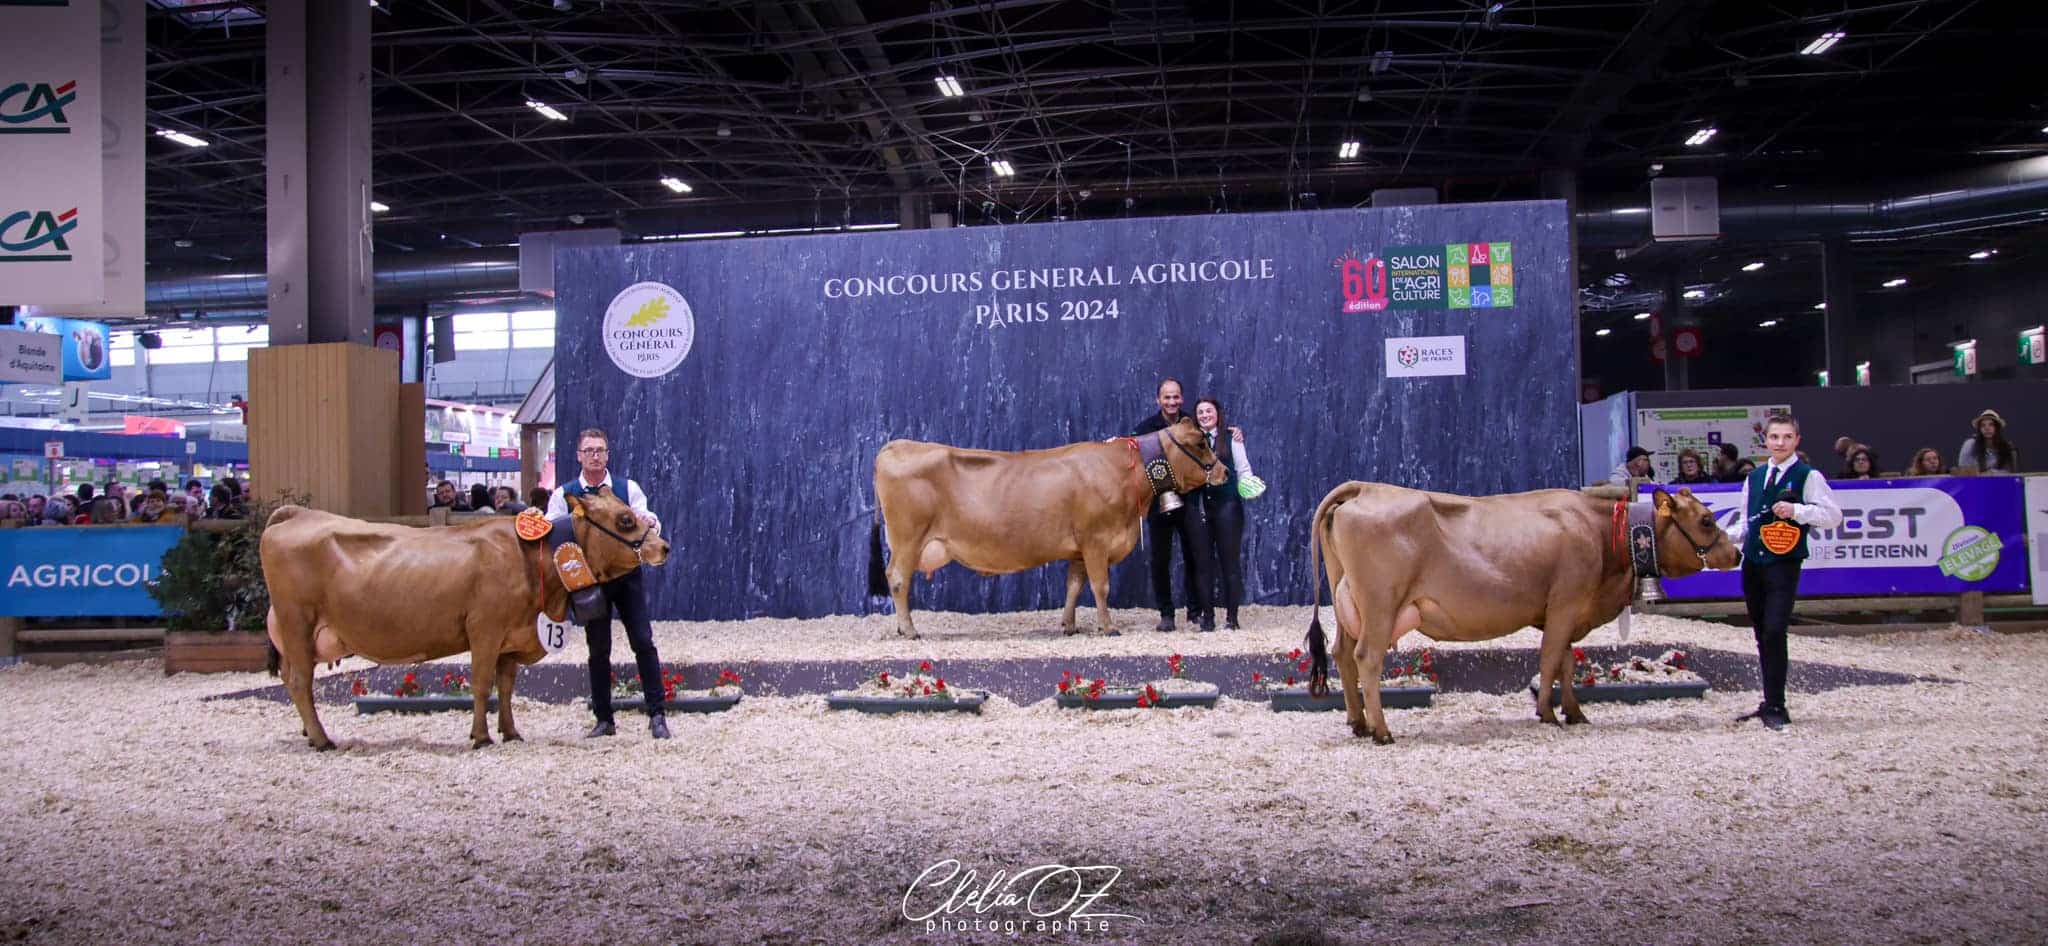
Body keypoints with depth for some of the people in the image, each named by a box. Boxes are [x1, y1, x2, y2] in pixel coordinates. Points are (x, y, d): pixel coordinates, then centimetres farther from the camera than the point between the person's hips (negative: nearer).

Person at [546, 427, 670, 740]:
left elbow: (648, 522, -3)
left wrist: (650, 523, -27)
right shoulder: (563, 495, 3)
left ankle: (656, 715, 1)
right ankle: (603, 719, 15)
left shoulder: (628, 488, 3)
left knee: (643, 642, -5)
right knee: (598, 650, 7)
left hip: (627, 575, 0)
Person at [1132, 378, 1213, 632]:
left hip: (1189, 500, 1)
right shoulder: (1146, 428, -1)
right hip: (1158, 501, -1)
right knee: (1160, 560, 5)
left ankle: (1200, 611, 11)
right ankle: (1166, 614, 14)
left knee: (1197, 557, 2)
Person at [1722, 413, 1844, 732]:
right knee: (1762, 635, 11)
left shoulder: (1808, 477, -3)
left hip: (1784, 565, -6)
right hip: (1753, 563, 6)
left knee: (1774, 632, -14)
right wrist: (1726, 537, 2)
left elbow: (1834, 516, -7)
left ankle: (1776, 707, -8)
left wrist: (1797, 510, -19)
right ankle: (1770, 702, 21)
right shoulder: (1754, 478, 14)